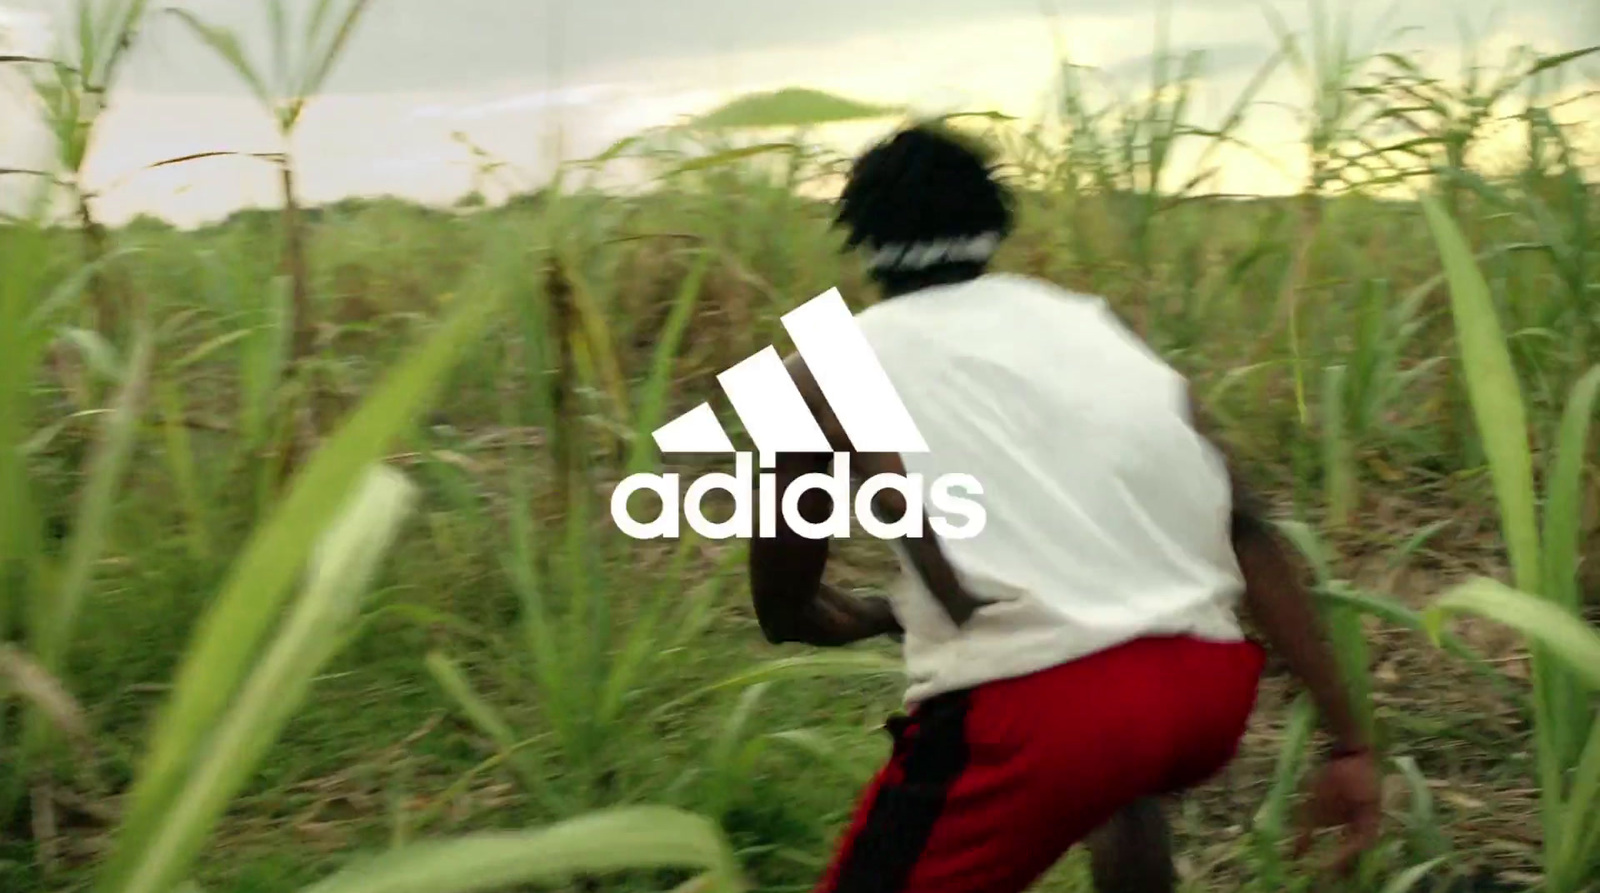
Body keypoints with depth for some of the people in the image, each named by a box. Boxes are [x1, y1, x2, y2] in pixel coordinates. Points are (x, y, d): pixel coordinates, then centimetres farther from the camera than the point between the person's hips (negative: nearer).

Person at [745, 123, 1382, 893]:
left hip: (1036, 705, -5)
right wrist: (1348, 741, 17)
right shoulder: (1087, 321, 22)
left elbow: (786, 614, 24)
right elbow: (1248, 535, 14)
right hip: (1210, 686, 6)